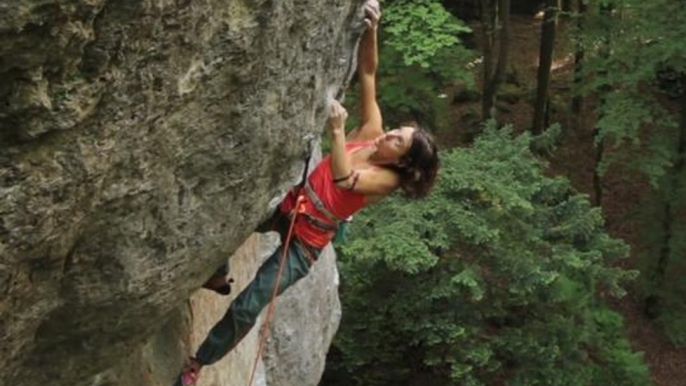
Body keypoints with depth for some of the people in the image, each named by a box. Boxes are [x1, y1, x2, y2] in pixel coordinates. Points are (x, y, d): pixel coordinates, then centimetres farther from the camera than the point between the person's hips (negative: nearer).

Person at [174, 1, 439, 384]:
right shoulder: (372, 132, -4)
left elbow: (343, 180, -37)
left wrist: (337, 129, -45)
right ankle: (217, 277, 18)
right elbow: (367, 72, -7)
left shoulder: (386, 179, -19)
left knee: (246, 309, -10)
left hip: (306, 242, -6)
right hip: (290, 206, 6)